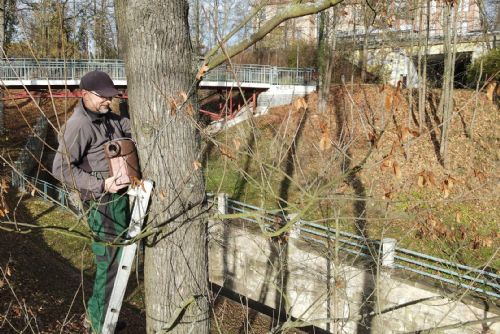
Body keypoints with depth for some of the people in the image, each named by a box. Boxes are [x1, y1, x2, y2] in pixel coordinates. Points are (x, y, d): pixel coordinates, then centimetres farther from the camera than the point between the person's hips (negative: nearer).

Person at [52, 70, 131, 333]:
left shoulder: (107, 117, 9)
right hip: (103, 203, -9)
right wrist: (101, 185, -23)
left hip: (120, 197, 9)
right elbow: (61, 168, -20)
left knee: (116, 259, 19)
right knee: (109, 264, -1)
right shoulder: (78, 125, -17)